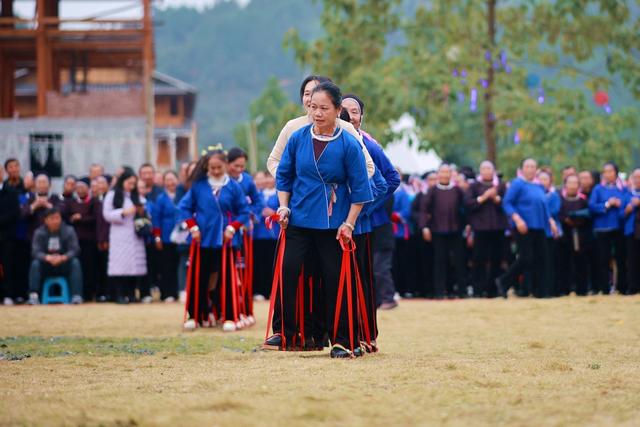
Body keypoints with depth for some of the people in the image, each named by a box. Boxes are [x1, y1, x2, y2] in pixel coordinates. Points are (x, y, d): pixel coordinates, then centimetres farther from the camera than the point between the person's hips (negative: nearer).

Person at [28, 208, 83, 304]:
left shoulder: (68, 230, -7)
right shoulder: (39, 232, -8)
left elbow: (74, 249, -15)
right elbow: (35, 252, -17)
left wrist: (63, 257, -36)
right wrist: (48, 257, -39)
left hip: (64, 265, 0)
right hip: (46, 266, 0)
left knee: (75, 262, -29)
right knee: (35, 264, -28)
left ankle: (76, 296, -35)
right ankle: (33, 296, -35)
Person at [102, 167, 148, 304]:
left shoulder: (136, 196, 14)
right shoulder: (112, 195, 3)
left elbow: (142, 212, 21)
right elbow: (107, 214, -4)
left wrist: (142, 212, -1)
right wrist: (123, 212, -14)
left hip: (135, 235, 4)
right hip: (119, 235, -4)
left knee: (135, 265, 0)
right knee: (120, 264, -10)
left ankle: (130, 293, 7)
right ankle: (119, 294, -7)